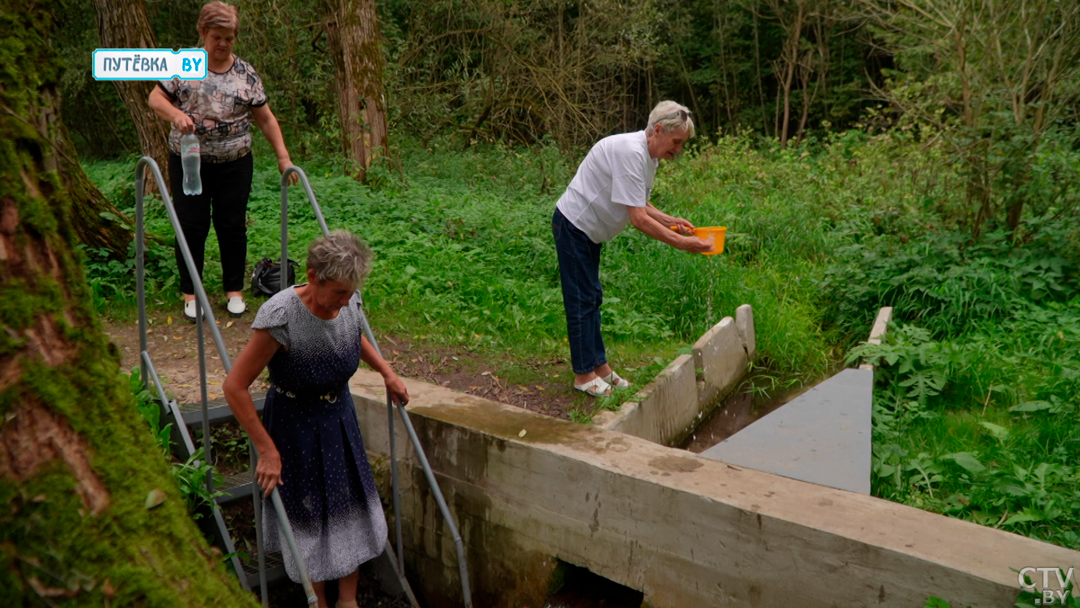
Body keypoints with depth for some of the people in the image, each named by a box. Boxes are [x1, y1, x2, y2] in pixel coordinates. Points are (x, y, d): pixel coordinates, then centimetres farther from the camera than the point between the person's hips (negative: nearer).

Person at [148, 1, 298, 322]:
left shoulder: (246, 74, 3)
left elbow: (265, 118, 6)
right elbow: (155, 98, 0)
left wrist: (283, 157, 0)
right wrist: (176, 114, -21)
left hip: (234, 164, 1)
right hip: (188, 161, -1)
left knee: (232, 225, 6)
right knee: (191, 226, 3)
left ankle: (234, 292, 19)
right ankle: (190, 294, 15)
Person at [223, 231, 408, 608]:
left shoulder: (349, 302, -13)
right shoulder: (280, 316, -31)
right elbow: (235, 386, -25)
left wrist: (386, 372, 6)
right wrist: (268, 450, -22)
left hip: (340, 415, 6)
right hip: (296, 424, -6)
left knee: (353, 509, 14)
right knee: (309, 516, 8)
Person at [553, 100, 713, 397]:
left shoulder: (648, 156, 5)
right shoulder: (631, 152, -27)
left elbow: (640, 205, 14)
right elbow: (638, 218, -29)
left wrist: (672, 221, -1)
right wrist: (681, 243, -27)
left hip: (588, 230, 10)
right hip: (574, 225, -10)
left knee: (592, 298, 15)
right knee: (582, 301, -4)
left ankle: (599, 366, 24)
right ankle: (584, 375, 5)